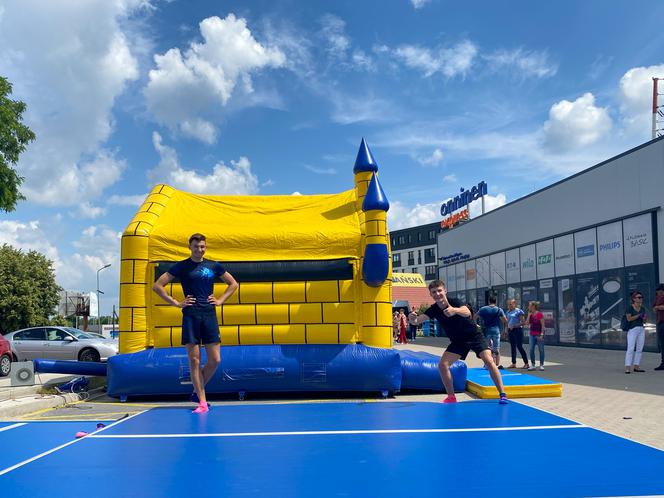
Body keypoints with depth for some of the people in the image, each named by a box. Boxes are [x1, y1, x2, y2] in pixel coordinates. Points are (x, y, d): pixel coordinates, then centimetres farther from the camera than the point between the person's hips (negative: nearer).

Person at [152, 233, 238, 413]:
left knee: (215, 360, -1)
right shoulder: (181, 266, 4)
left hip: (209, 315, 3)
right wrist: (176, 303, -3)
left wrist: (220, 300, 9)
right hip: (190, 317, -2)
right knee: (194, 360, -3)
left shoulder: (214, 266, 11)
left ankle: (197, 391, 22)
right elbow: (157, 286, 3)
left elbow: (233, 284, 22)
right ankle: (202, 402, 5)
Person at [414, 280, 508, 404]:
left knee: (488, 360, -22)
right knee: (442, 365, -9)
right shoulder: (434, 309, -11)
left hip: (474, 336, -4)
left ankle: (502, 395, -11)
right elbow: (420, 319, -25)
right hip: (458, 341, 5)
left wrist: (455, 310, -67)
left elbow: (467, 312, -45)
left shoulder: (454, 302, -24)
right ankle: (451, 397, 6)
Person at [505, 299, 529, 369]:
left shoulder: (519, 311, -9)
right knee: (512, 347, 10)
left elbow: (523, 322, -13)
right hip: (510, 331, 7)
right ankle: (513, 363, 15)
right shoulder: (508, 312, 14)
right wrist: (507, 330, 12)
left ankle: (526, 363, -2)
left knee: (519, 346, -9)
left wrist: (514, 326, -18)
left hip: (518, 330, -7)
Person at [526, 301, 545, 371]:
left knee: (541, 350, 2)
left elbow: (543, 325, -12)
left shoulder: (539, 314, -11)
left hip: (539, 335, -7)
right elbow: (528, 323, 4)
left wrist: (541, 334, -16)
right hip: (531, 334, 7)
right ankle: (532, 365, 9)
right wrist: (529, 315, -2)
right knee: (531, 349, 4)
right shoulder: (530, 314, 9)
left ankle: (541, 365, 7)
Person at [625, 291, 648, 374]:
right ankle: (627, 367, -15)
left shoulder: (643, 308, 13)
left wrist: (645, 317, -7)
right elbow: (629, 318, -13)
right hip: (632, 329, -7)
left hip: (641, 329, 7)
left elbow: (644, 321, 13)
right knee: (631, 348, -12)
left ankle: (636, 366, 13)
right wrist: (638, 315, -19)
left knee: (639, 349, 6)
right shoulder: (630, 308, -5)